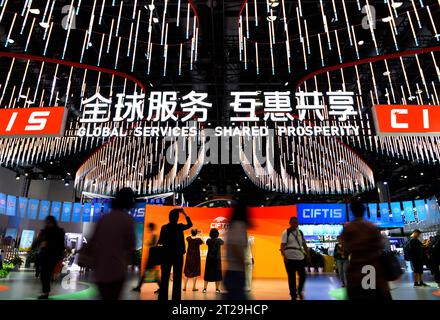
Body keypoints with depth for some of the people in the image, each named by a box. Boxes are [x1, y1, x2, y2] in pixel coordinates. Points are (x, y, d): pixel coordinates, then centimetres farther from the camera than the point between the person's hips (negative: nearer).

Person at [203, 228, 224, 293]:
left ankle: (205, 288, 7)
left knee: (207, 273, 8)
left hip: (209, 259, 2)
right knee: (217, 273, 7)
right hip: (217, 259, -1)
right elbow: (223, 243, 14)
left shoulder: (208, 240, -4)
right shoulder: (219, 240, -7)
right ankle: (217, 289, 11)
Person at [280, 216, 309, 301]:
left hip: (300, 257, 4)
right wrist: (284, 255, -24)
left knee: (303, 275, 6)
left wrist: (308, 254, 12)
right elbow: (282, 245, -12)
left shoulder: (300, 232, 11)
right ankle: (293, 296, 16)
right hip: (289, 258, -4)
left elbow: (304, 244, 17)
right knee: (291, 278, 3)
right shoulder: (286, 232, -4)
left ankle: (299, 291, 33)